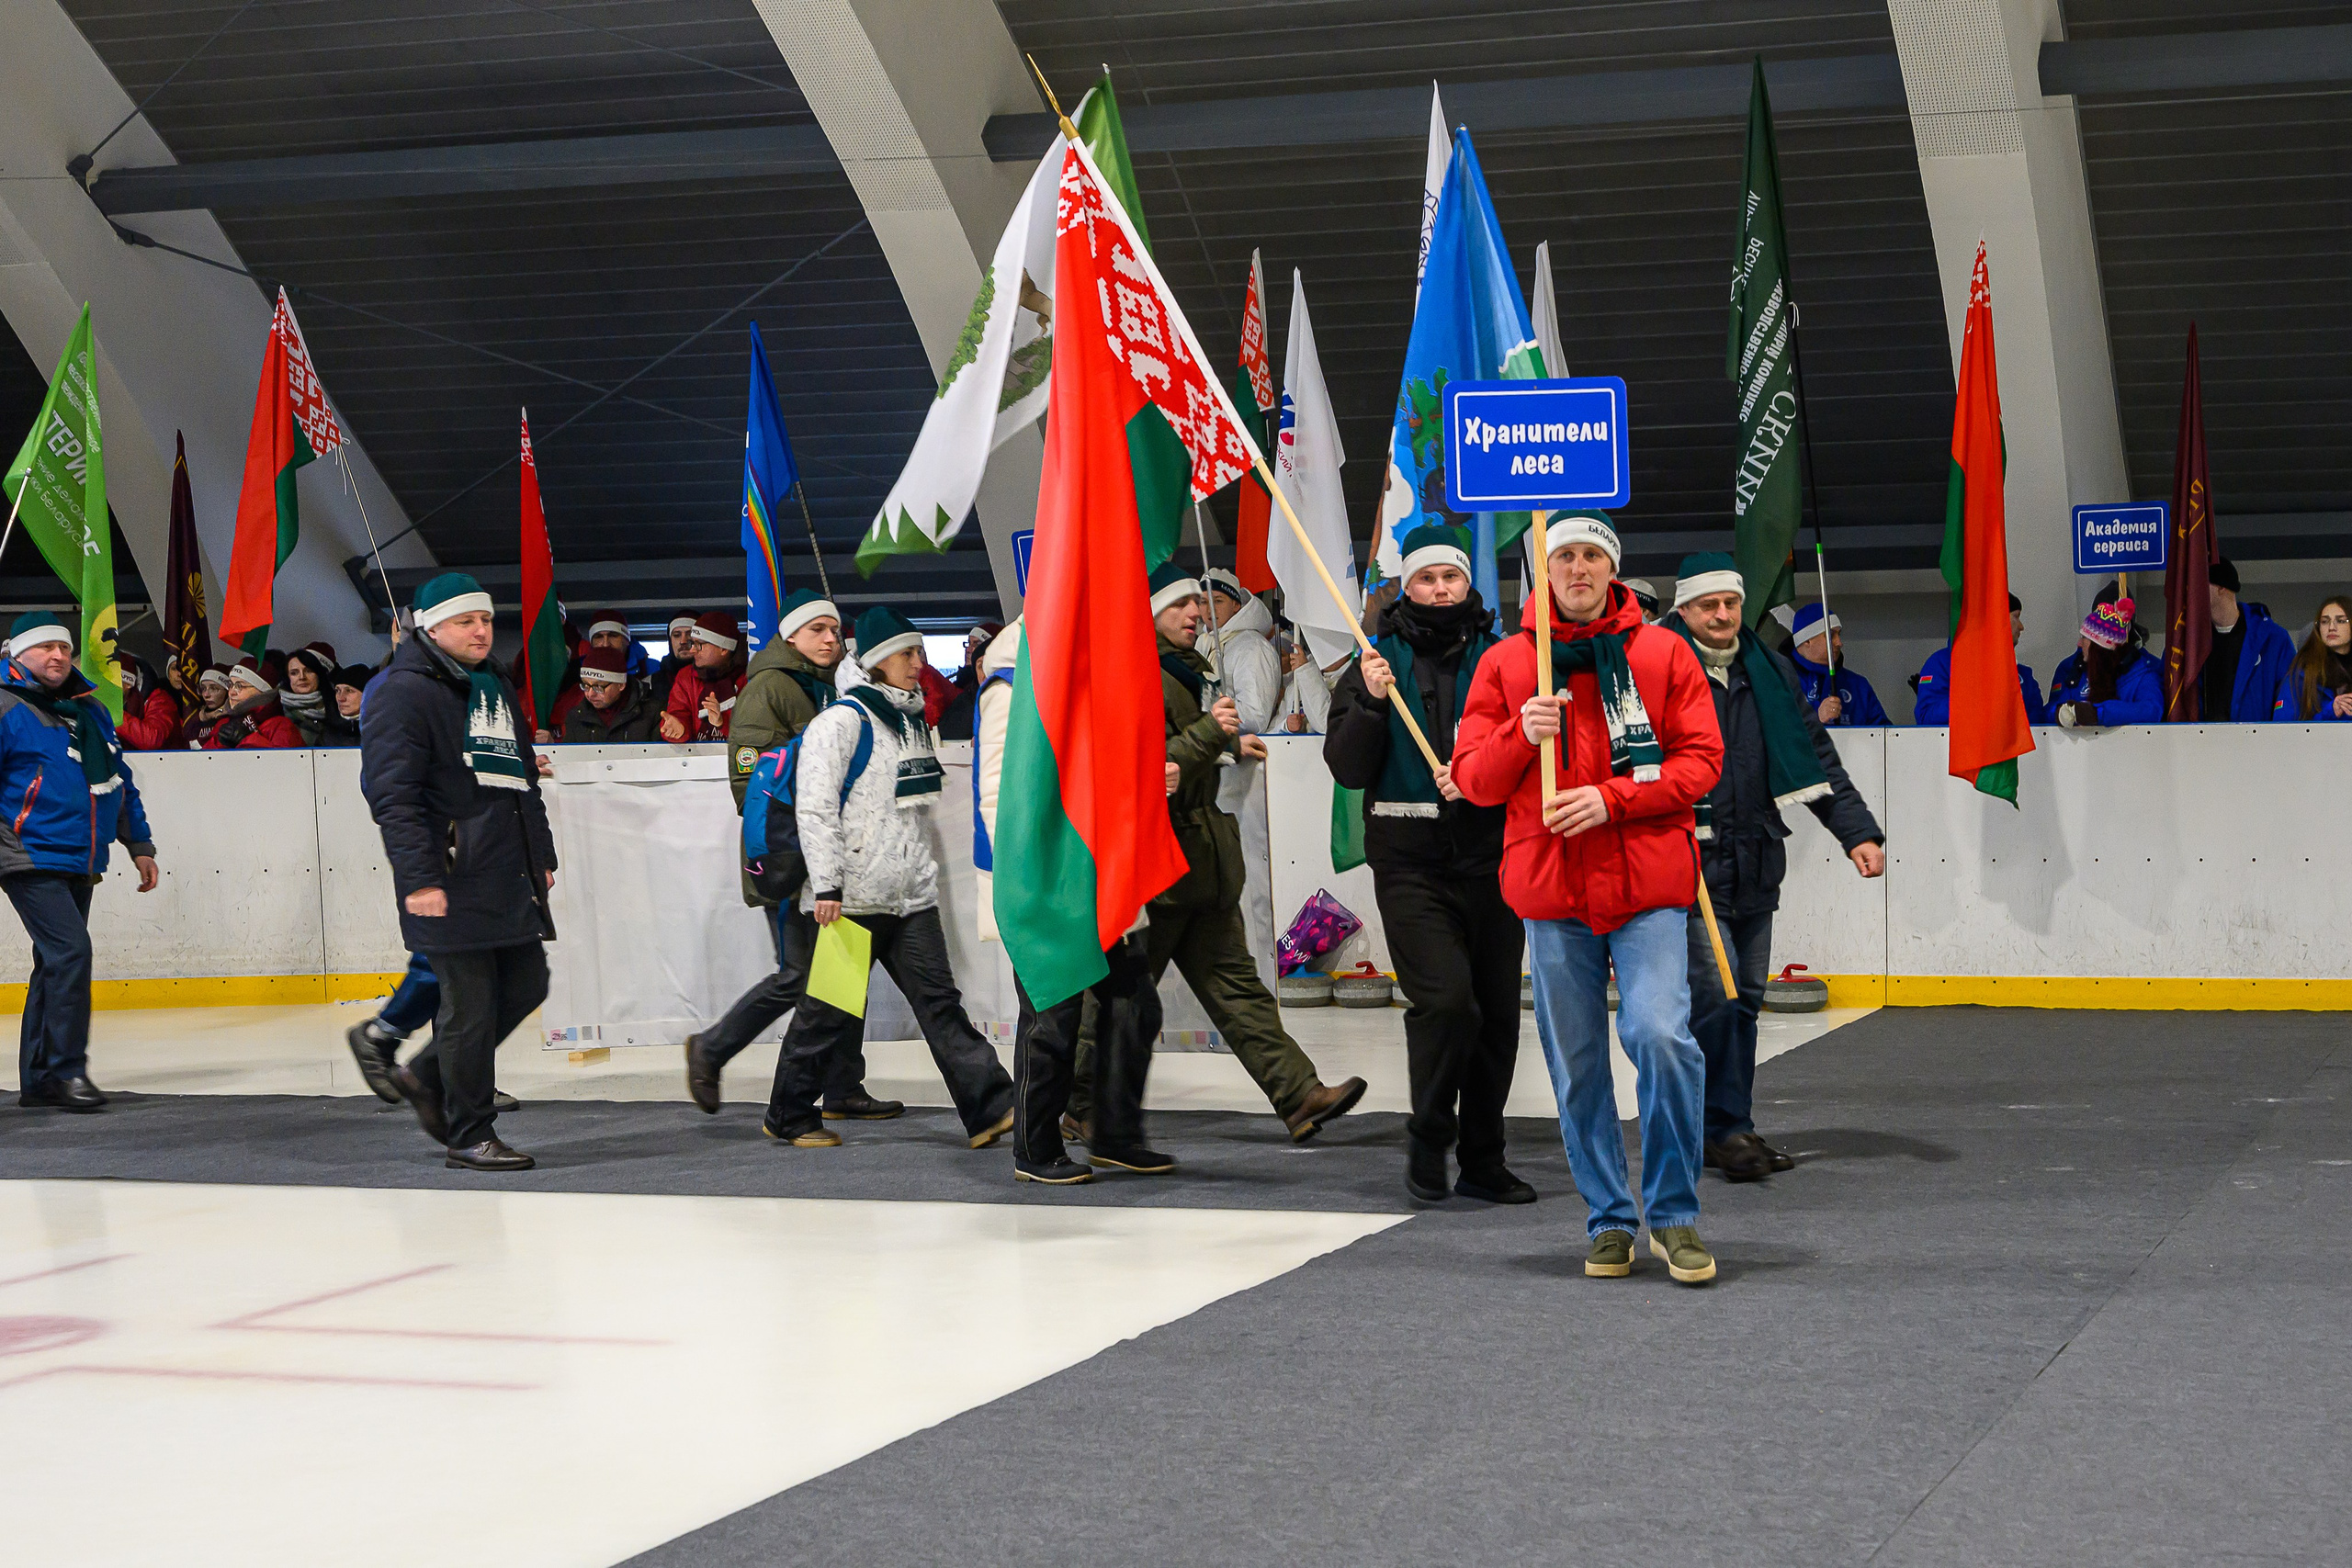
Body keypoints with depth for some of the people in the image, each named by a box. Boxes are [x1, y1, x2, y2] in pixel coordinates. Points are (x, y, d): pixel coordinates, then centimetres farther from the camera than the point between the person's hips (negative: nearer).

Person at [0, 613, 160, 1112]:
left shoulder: (91, 711, 16)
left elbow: (120, 782, 23)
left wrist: (139, 845, 21)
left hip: (81, 864, 7)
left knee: (58, 964, 9)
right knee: (69, 951, -18)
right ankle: (66, 1071, -13)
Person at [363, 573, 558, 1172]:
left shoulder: (497, 687, 19)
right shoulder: (403, 694, -9)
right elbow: (392, 796, -15)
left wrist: (542, 855, 26)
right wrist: (419, 877, -22)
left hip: (510, 875, 9)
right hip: (452, 881, -9)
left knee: (526, 984, 12)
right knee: (470, 1006, -4)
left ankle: (426, 1076, 28)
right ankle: (469, 1138, 6)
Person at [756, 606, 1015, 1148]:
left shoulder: (912, 719, 17)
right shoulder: (842, 721, -9)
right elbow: (814, 807, -15)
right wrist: (826, 884, -21)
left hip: (910, 894, 7)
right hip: (852, 897, -7)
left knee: (939, 1001, 0)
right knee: (831, 1010, 2)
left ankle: (991, 1108, -7)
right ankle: (788, 1117, 16)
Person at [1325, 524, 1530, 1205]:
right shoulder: (1378, 663, 7)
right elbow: (1347, 769, 1)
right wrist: (1370, 704, -14)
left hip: (1491, 859, 2)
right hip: (1410, 861, -2)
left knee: (1496, 1010, 6)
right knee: (1444, 999, -17)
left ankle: (1482, 1159, 19)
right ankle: (1429, 1137, 4)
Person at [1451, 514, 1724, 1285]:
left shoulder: (1663, 652, 6)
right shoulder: (1506, 662, 9)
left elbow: (1700, 760, 1)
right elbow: (1474, 780, 7)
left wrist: (1611, 799, -12)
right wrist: (1522, 736, -13)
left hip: (1647, 885, -2)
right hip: (1550, 887, 2)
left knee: (1661, 1035, -18)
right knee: (1576, 1065, 5)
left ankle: (1673, 1214, -3)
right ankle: (1610, 1220, 18)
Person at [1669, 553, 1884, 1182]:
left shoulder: (1769, 674, 13)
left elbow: (1816, 758, 16)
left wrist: (1857, 831, 6)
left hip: (1755, 869, 6)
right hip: (1690, 867, -6)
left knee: (1745, 998, 10)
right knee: (1714, 996, -11)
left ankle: (1731, 1130, 18)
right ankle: (1727, 1129, -2)